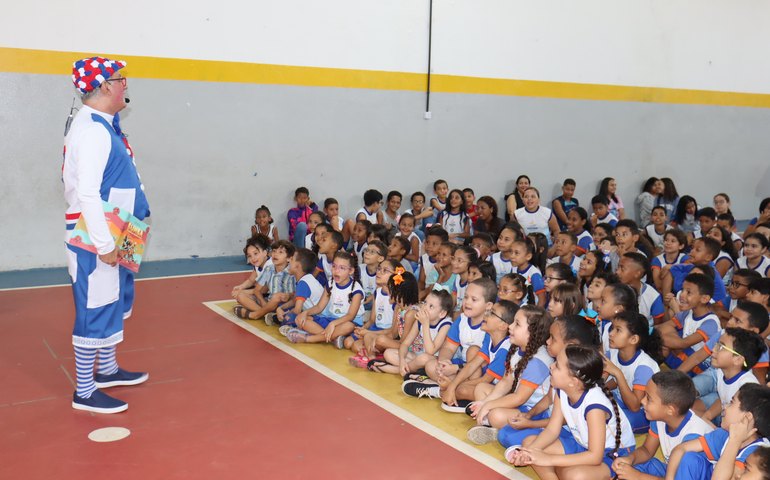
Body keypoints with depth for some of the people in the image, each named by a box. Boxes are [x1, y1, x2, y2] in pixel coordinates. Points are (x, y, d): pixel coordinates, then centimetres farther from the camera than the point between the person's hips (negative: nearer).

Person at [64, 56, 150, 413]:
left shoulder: (103, 125, 11)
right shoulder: (93, 130, -20)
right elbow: (86, 192, -25)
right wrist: (104, 244, -23)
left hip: (113, 235, 10)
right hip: (96, 239, -10)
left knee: (115, 302, 21)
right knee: (95, 311, -1)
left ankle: (107, 370, 38)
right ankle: (84, 393, 11)